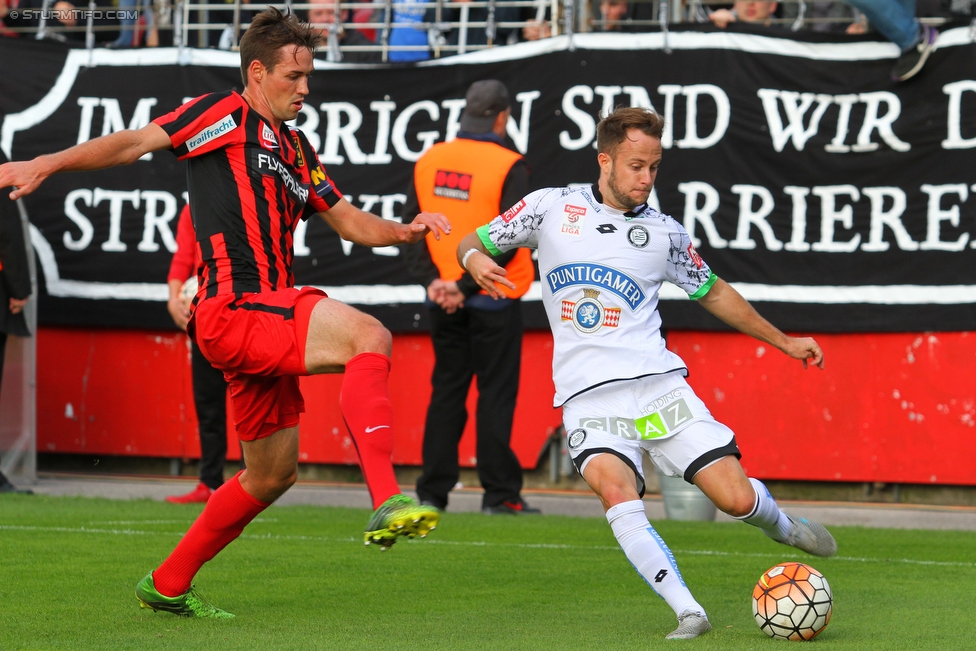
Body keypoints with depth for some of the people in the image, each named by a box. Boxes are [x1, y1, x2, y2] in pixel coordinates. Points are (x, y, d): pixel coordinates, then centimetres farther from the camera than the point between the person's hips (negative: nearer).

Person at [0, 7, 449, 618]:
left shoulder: (297, 149, 23)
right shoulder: (227, 114, 1)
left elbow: (349, 221, 27)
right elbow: (137, 142, -4)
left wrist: (404, 230, 7)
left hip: (267, 317, 9)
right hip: (233, 310, -9)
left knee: (272, 475, 16)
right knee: (369, 335, -29)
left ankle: (169, 585, 29)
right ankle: (387, 503, -41)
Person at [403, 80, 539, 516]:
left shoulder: (429, 161, 6)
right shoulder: (508, 166, -10)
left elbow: (411, 227, 5)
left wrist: (431, 280, -1)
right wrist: (467, 285, -14)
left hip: (442, 301, 5)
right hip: (494, 300, -5)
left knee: (446, 393, 10)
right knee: (495, 393, 0)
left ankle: (432, 492, 8)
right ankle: (499, 494, 0)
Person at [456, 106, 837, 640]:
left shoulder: (664, 233, 9)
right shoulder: (551, 207, 4)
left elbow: (713, 293, 24)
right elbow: (473, 242, 13)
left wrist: (784, 341, 25)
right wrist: (474, 258, -12)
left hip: (658, 383, 2)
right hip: (588, 394, -1)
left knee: (736, 498, -8)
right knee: (616, 491, -30)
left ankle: (782, 526, 28)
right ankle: (688, 613, -28)